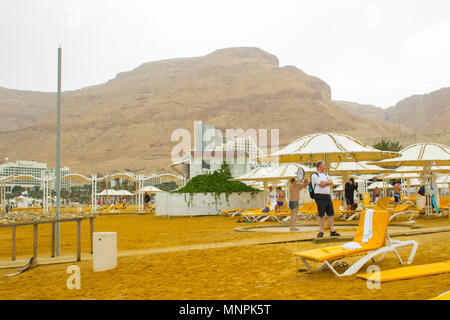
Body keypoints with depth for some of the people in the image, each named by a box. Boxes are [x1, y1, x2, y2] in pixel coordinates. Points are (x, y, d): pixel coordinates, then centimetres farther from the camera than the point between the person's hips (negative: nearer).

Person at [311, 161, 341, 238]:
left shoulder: (325, 174, 18)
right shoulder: (314, 175, -7)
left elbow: (331, 183, 8)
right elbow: (321, 184, -16)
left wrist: (324, 182, -8)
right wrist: (328, 182, 1)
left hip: (328, 196, 7)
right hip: (320, 196, -7)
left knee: (331, 214, 7)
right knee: (321, 215, -4)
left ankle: (332, 231, 12)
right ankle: (321, 232, 3)